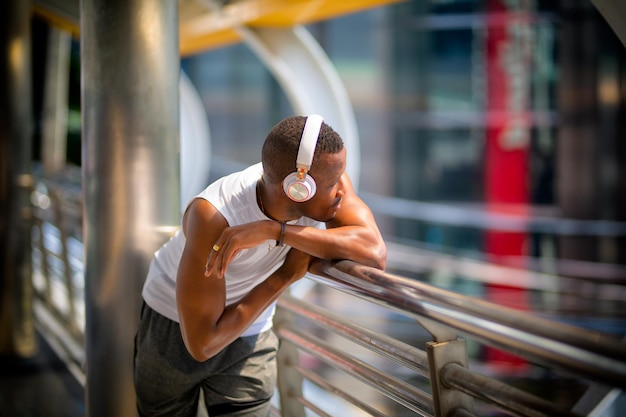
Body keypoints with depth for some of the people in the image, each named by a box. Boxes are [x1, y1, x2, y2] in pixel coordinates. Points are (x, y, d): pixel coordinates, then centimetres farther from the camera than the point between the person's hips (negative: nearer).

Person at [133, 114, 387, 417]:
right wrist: (288, 275, -29)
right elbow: (202, 343, -34)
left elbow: (375, 253, -38)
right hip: (174, 326, -3)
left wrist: (275, 230, -44)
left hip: (250, 335, 3)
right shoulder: (212, 215, -36)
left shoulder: (327, 179, -24)